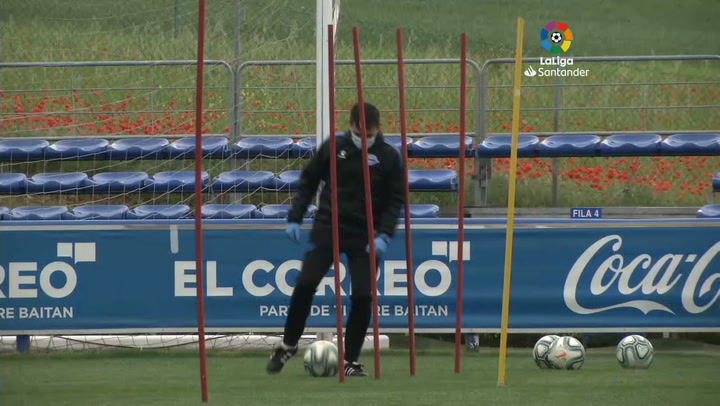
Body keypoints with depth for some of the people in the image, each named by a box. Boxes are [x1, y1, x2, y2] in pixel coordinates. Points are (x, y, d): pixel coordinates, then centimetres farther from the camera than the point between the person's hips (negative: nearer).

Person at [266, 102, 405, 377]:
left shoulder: (389, 158, -3)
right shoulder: (333, 148, -1)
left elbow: (396, 199, -2)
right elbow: (308, 182, 6)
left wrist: (384, 235, -15)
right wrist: (294, 218, -1)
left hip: (365, 235, 0)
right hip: (328, 228, 0)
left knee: (362, 296, -8)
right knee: (305, 284, -10)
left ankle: (350, 361, 5)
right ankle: (288, 344, 9)